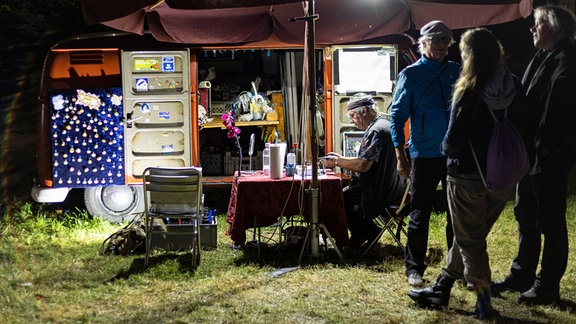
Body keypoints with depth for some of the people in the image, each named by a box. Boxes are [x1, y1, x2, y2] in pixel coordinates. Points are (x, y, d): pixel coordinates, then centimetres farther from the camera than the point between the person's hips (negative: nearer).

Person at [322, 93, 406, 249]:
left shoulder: (375, 131, -20)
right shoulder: (384, 125, 15)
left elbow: (363, 165, -26)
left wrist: (337, 163, -13)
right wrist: (341, 158, 14)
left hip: (383, 192, -11)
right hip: (391, 186, 11)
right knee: (347, 191, 18)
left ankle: (366, 233, 7)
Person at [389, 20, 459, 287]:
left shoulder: (457, 72, 7)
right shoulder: (411, 75, -2)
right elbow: (397, 115, -2)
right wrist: (400, 156, -8)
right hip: (424, 155, -3)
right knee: (419, 215, 2)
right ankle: (414, 268, 12)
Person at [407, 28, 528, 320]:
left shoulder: (469, 91, -18)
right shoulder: (515, 88, -2)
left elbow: (454, 139, -17)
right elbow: (521, 131, 5)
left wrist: (446, 148, 4)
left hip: (468, 178, -6)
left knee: (469, 241, 10)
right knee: (470, 237, 19)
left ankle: (484, 304, 13)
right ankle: (440, 289, 31)